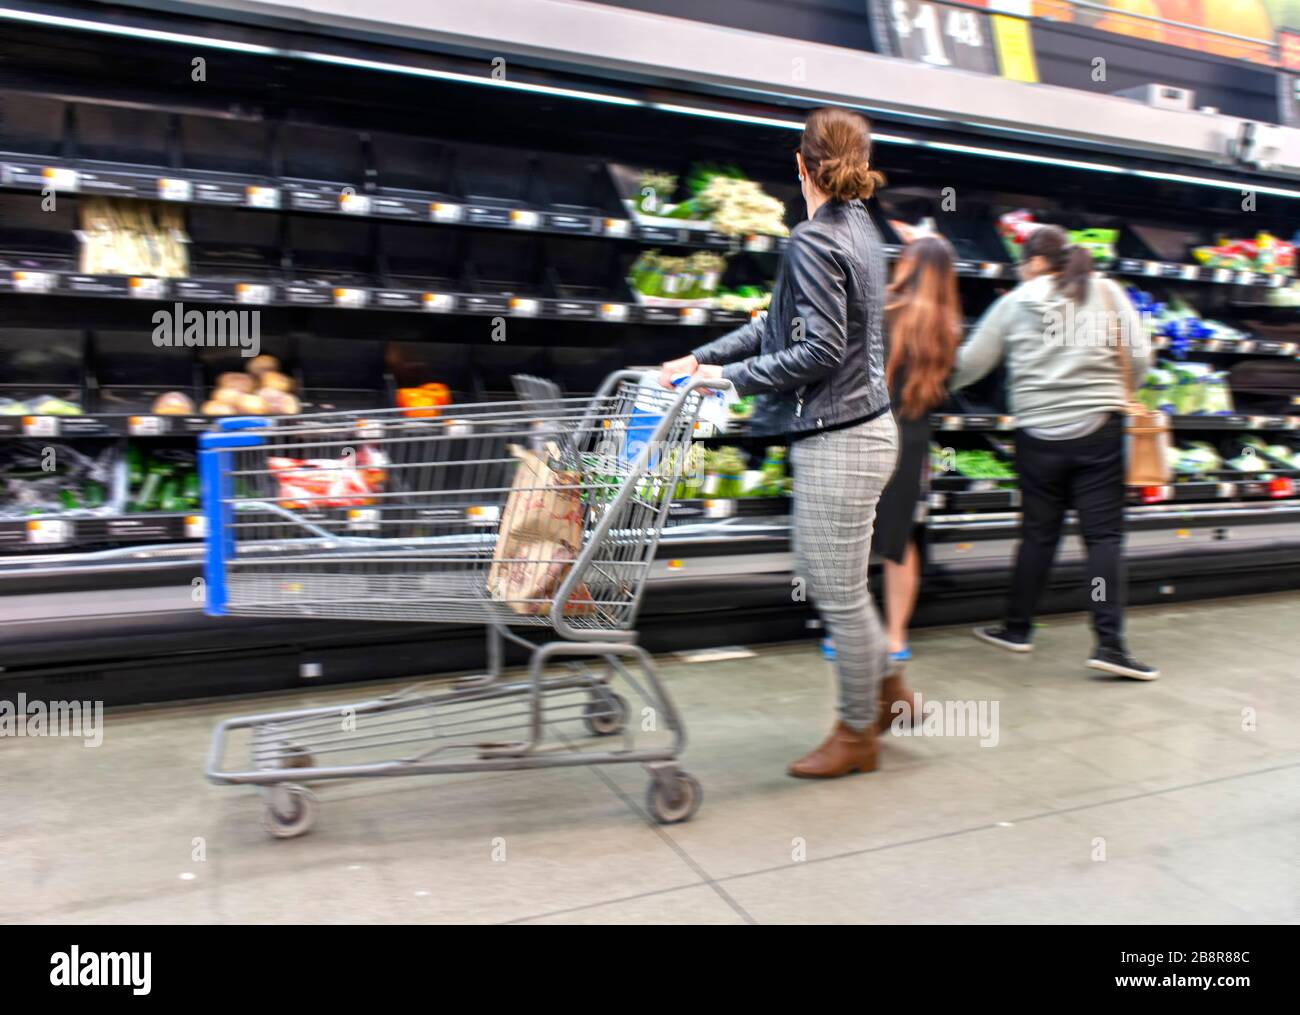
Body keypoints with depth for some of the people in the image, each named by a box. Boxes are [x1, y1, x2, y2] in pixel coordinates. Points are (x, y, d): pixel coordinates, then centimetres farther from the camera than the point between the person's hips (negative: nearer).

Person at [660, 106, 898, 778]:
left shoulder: (813, 240, -16)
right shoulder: (858, 227, 14)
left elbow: (821, 350, -21)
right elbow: (782, 323, 16)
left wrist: (731, 376, -13)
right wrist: (701, 358, 13)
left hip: (837, 441, -10)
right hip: (862, 427, 10)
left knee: (838, 592, 4)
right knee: (827, 578, 22)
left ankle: (857, 734, 21)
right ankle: (885, 685, 35)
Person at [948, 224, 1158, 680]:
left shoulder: (1013, 304, 4)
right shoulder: (1106, 292, 5)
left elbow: (970, 362, 5)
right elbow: (1138, 356, 0)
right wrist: (1114, 393, 17)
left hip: (1038, 433, 1)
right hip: (1099, 428, -1)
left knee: (1038, 533, 12)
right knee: (1104, 534, 2)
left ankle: (1017, 628, 22)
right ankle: (1109, 642, -3)